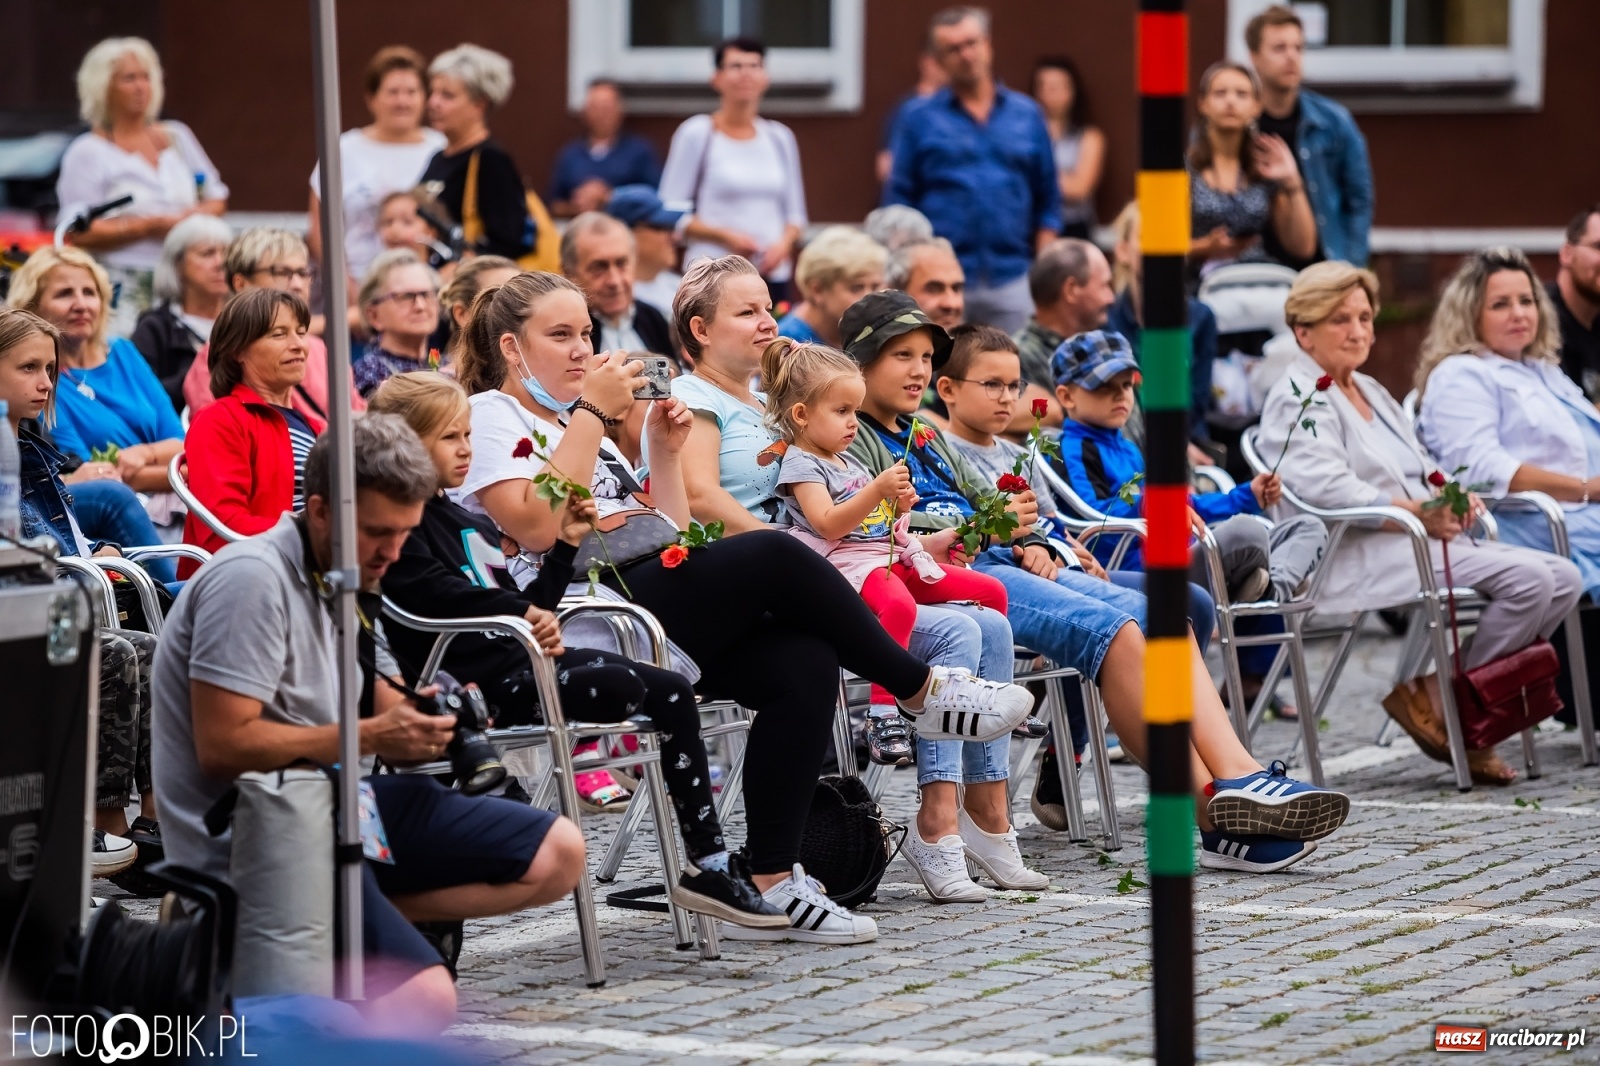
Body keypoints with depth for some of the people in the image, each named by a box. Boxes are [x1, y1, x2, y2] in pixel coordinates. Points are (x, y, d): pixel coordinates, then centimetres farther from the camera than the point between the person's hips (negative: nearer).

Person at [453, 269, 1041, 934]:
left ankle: (771, 882, -19)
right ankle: (921, 691, -6)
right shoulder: (488, 416, 4)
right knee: (774, 557, -25)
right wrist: (592, 412, -10)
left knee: (805, 661, -17)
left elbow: (671, 535, 26)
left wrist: (664, 450, 12)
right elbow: (536, 527, -15)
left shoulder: (576, 423, 29)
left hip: (658, 594, 9)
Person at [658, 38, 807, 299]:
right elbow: (670, 213, -1)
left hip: (772, 275, 4)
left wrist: (784, 243, -3)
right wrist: (726, 236, -12)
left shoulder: (780, 137, 13)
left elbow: (795, 213, 18)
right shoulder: (695, 135, 2)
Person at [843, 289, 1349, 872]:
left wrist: (1029, 543, 7)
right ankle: (1217, 818, -29)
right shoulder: (851, 442, 3)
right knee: (1110, 629, -27)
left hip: (1005, 561, 9)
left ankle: (1239, 776, -29)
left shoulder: (926, 436, 30)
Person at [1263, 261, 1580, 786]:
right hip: (1355, 556, -10)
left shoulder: (1370, 391, 26)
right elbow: (1327, 487, -19)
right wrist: (1419, 513, -22)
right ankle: (1448, 703, -14)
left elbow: (1422, 470, 25)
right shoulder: (1297, 398, -4)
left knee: (1563, 578, -7)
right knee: (1526, 579, -25)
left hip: (1425, 540, 10)